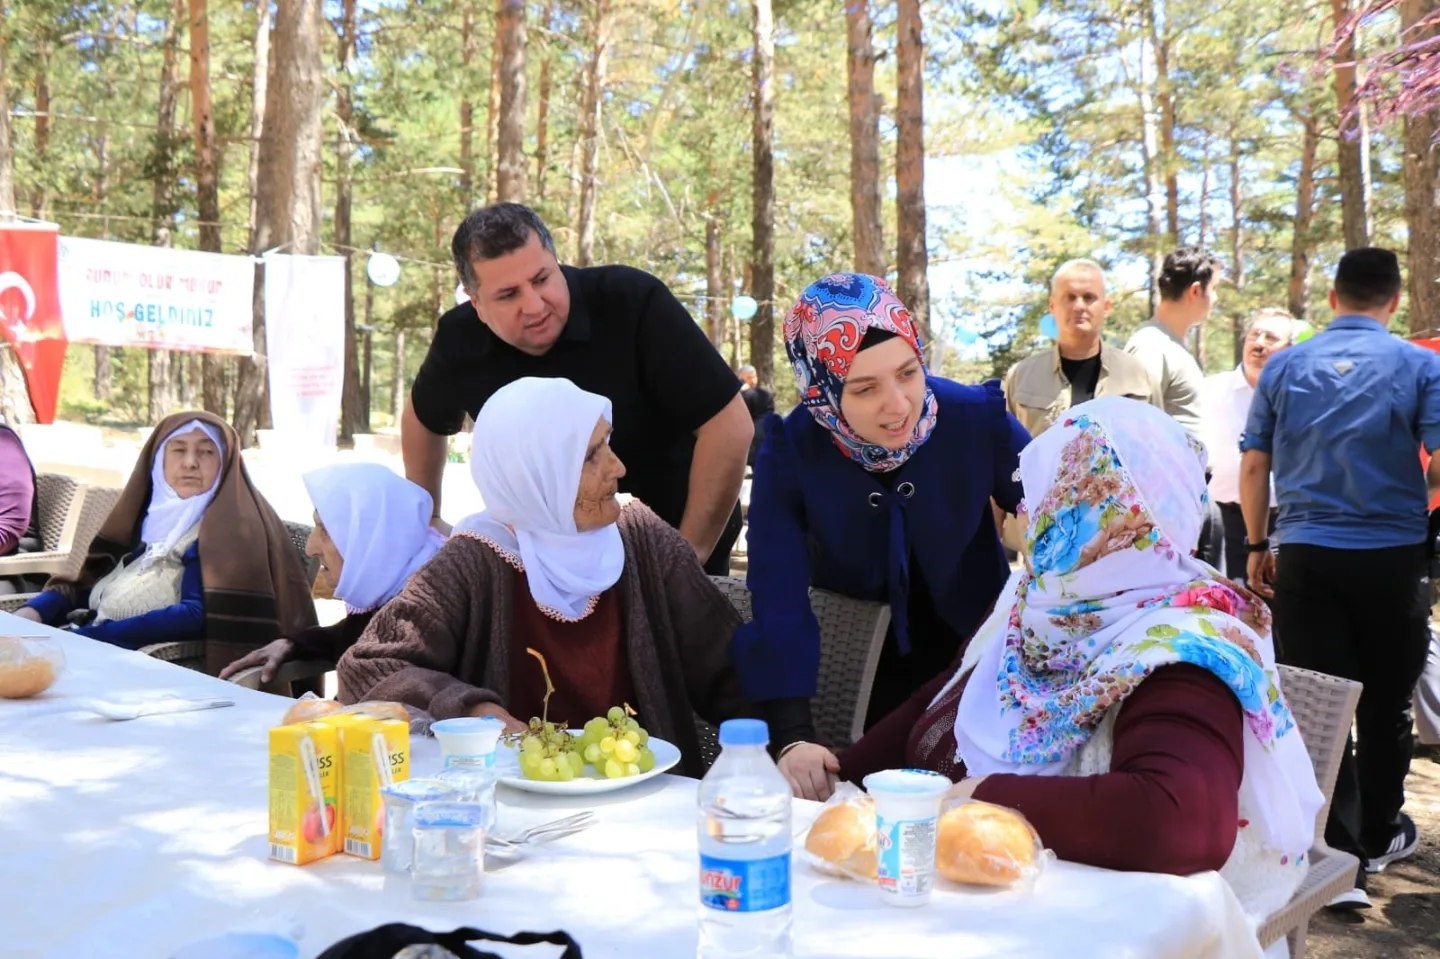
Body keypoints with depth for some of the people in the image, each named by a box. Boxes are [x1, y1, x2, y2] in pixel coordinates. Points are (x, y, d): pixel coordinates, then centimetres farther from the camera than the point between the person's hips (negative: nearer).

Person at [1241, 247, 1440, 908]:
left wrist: (1257, 544, 12)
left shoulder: (1284, 367, 4)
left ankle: (1339, 858, 0)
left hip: (1305, 555, 1)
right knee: (1385, 703, 15)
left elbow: (1254, 465, 3)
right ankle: (1379, 836, 32)